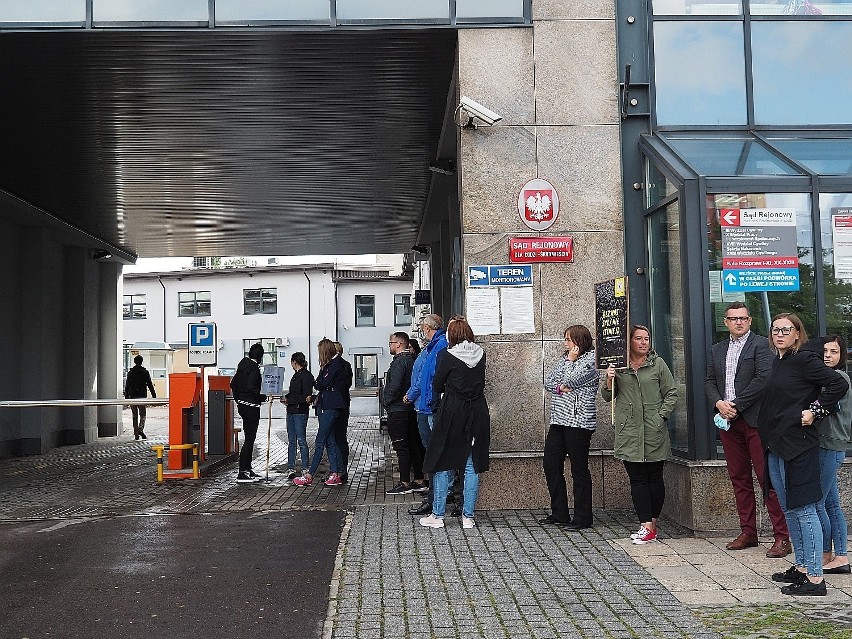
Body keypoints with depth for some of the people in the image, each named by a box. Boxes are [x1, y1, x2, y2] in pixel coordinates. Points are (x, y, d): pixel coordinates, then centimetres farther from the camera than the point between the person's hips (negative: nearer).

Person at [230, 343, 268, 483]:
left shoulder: (242, 365, 11)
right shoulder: (254, 368, -16)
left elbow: (233, 384, 17)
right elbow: (251, 388, -26)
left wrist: (238, 399, 24)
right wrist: (262, 397, -13)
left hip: (242, 405, 9)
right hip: (251, 407, -9)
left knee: (249, 438, 17)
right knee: (249, 439, -5)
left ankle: (247, 469, 24)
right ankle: (242, 474, -5)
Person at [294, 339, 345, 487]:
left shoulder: (337, 363, -10)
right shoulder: (330, 364, 18)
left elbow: (323, 384, -15)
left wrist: (315, 382, 4)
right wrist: (318, 399, 1)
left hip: (331, 407, -9)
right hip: (325, 405, 9)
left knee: (320, 442, -7)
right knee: (330, 441, 8)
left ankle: (309, 476, -5)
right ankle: (335, 475, 9)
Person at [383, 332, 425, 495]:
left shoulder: (399, 361, -16)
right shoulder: (411, 360, 13)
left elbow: (394, 386, -22)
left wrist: (386, 401, -9)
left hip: (397, 410, -10)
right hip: (410, 409, 10)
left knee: (401, 447, -6)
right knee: (414, 445, 12)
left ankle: (405, 483, -4)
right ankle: (418, 480, 18)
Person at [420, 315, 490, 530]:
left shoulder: (448, 356, -11)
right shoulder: (480, 354, 1)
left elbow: (437, 384, 0)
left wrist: (436, 403, 17)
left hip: (452, 411, -4)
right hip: (478, 412, 4)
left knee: (443, 464, 7)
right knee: (472, 466, 8)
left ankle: (438, 516, 9)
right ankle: (468, 516, 10)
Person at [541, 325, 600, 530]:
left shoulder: (592, 359, -6)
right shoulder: (565, 358, 18)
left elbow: (569, 380, -17)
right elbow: (548, 382, 10)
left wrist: (570, 360, -2)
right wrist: (561, 388, -8)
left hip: (579, 421, -8)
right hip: (559, 420, 8)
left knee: (579, 469, -2)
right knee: (551, 465, 8)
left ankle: (582, 518, 7)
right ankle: (559, 513, 19)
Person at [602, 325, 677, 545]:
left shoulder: (658, 364, 5)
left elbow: (671, 393, 7)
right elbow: (608, 397, 10)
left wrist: (661, 415, -4)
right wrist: (609, 381, -9)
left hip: (654, 431, -1)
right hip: (629, 432, 1)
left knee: (655, 477, 4)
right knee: (637, 479, -2)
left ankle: (651, 524, 12)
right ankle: (647, 526, 0)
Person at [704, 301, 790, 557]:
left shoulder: (761, 344, -3)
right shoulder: (717, 350, 17)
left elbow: (763, 378, -13)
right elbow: (709, 381, 15)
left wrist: (736, 406, -13)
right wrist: (718, 403, -5)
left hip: (755, 420, -6)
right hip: (728, 421, 6)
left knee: (768, 479, -7)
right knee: (739, 479, 11)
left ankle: (782, 537, -3)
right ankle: (748, 532, 19)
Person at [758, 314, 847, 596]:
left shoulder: (804, 359, -11)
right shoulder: (778, 362, 15)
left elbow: (839, 384, -16)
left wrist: (815, 412, -14)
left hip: (798, 446, -9)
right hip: (775, 446, 9)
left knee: (804, 510, -6)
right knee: (789, 510, 15)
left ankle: (815, 578, -1)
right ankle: (801, 567, 25)